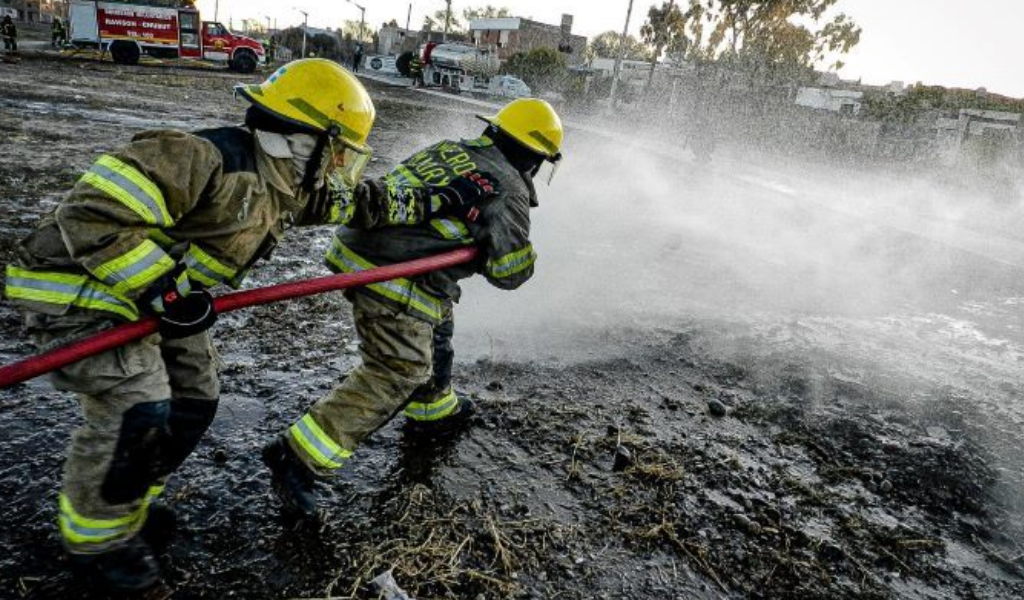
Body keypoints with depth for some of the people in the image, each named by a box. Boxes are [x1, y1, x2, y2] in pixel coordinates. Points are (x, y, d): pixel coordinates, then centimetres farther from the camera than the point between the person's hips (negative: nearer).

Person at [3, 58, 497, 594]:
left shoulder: (290, 184, -1)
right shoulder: (207, 160, -31)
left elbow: (362, 203, 11)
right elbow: (91, 215, -33)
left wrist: (440, 199, 12)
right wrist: (164, 290, -29)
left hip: (147, 289, 9)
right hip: (79, 286, -9)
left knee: (195, 400, 9)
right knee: (136, 411, -15)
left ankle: (127, 506, 32)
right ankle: (96, 540, 11)